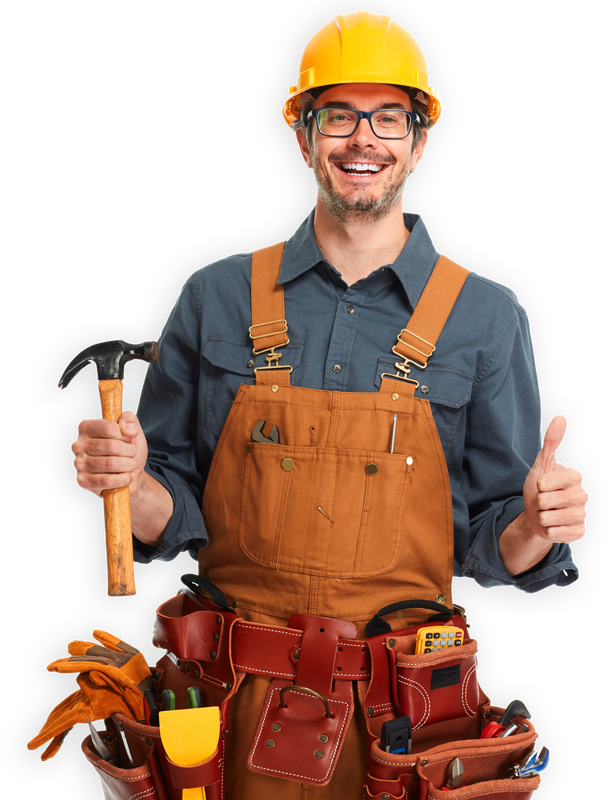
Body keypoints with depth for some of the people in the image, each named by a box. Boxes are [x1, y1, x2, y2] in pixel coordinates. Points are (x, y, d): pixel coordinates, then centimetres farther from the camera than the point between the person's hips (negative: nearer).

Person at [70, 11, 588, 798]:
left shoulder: (484, 316, -1)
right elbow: (174, 514, 6)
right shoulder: (217, 298, 2)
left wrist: (533, 530, -19)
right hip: (239, 701, 1)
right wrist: (129, 482, -15)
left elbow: (488, 541, 2)